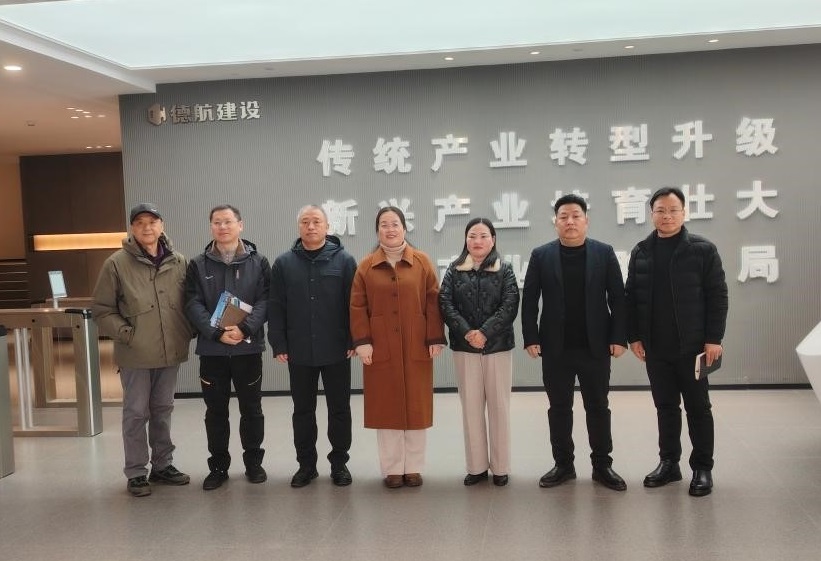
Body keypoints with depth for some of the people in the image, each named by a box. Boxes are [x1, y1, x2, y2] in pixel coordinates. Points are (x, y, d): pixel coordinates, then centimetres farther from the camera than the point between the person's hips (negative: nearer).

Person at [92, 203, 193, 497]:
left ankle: (163, 465, 28)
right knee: (136, 413, 5)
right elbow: (101, 310, -3)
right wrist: (126, 334, -12)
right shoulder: (117, 263, -7)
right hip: (136, 354, -3)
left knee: (163, 410, 15)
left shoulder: (179, 262, 3)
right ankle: (136, 473, 17)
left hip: (170, 351, 3)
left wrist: (187, 332, 0)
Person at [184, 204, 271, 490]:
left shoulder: (258, 262, 3)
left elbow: (265, 301, -6)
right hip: (211, 349, 1)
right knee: (216, 411, 10)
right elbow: (193, 304, -4)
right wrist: (217, 333, -18)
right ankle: (218, 465, 22)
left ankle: (253, 461, 25)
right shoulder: (198, 265, 4)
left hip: (248, 348, 0)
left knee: (251, 409, 10)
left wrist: (245, 329, -21)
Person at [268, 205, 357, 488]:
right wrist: (279, 345, -3)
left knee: (339, 409, 8)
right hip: (299, 352, 2)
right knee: (303, 410, 11)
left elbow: (354, 304, -3)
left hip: (336, 351, -1)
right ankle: (306, 463, 24)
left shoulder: (344, 260, -1)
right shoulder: (284, 263, 3)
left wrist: (354, 341, -7)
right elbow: (276, 308, 2)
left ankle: (339, 463, 21)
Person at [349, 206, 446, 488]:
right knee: (386, 408, 5)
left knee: (416, 407, 5)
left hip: (416, 348, 0)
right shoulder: (366, 266, 3)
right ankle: (392, 469, 15)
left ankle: (413, 468, 18)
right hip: (380, 349, 0)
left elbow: (433, 303, 0)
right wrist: (362, 342, -8)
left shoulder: (422, 262, 3)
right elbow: (357, 307, 1)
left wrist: (435, 338, -6)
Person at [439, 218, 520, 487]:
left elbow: (510, 306, -7)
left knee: (499, 406, 4)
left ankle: (500, 467, 14)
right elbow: (445, 304, -3)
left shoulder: (504, 270, 3)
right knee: (471, 407, 5)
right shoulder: (454, 270, 6)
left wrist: (485, 332, -18)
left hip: (498, 346, -1)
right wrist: (466, 332, -16)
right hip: (465, 347, 1)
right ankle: (477, 466, 14)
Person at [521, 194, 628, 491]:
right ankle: (563, 464, 19)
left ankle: (602, 465, 18)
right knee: (559, 407, 8)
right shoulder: (541, 255, 2)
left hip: (595, 346, 0)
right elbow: (529, 300, 1)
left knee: (598, 407, 8)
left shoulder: (604, 253, 2)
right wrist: (531, 338, -6)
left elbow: (618, 298, 0)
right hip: (556, 347, 1)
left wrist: (618, 337, -7)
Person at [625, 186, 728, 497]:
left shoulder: (703, 249, -3)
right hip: (655, 348, 3)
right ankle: (669, 463, 23)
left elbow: (717, 295, -5)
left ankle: (702, 468, 17)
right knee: (665, 407, 12)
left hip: (692, 346, -3)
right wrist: (634, 336, 2)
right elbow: (631, 297, 7)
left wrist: (713, 338, -10)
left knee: (698, 408, 7)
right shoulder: (641, 252, 6)